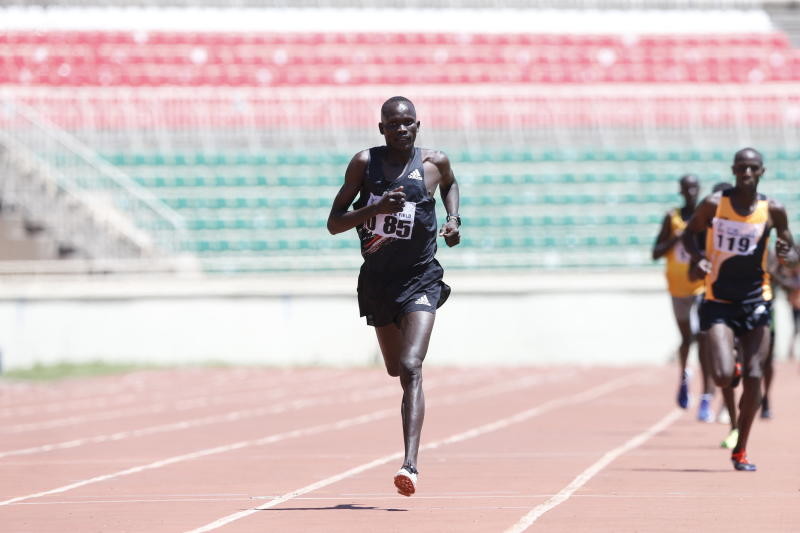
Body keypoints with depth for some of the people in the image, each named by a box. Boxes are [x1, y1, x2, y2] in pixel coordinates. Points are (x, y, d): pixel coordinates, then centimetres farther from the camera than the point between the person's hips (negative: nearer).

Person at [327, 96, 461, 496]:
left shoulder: (434, 162, -4)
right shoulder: (365, 163, -6)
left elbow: (450, 184, 23)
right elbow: (334, 224, -7)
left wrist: (453, 218, 4)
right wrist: (375, 208, -23)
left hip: (420, 279, -3)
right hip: (377, 278, 3)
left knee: (410, 369, -21)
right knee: (395, 369, 20)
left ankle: (410, 464, -31)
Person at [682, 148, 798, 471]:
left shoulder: (772, 211, -2)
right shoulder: (714, 205, -5)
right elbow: (689, 233, 10)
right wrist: (697, 257, -10)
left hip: (755, 302, 1)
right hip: (719, 302, -1)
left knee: (753, 377, -5)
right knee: (723, 377, -15)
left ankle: (741, 450, 11)